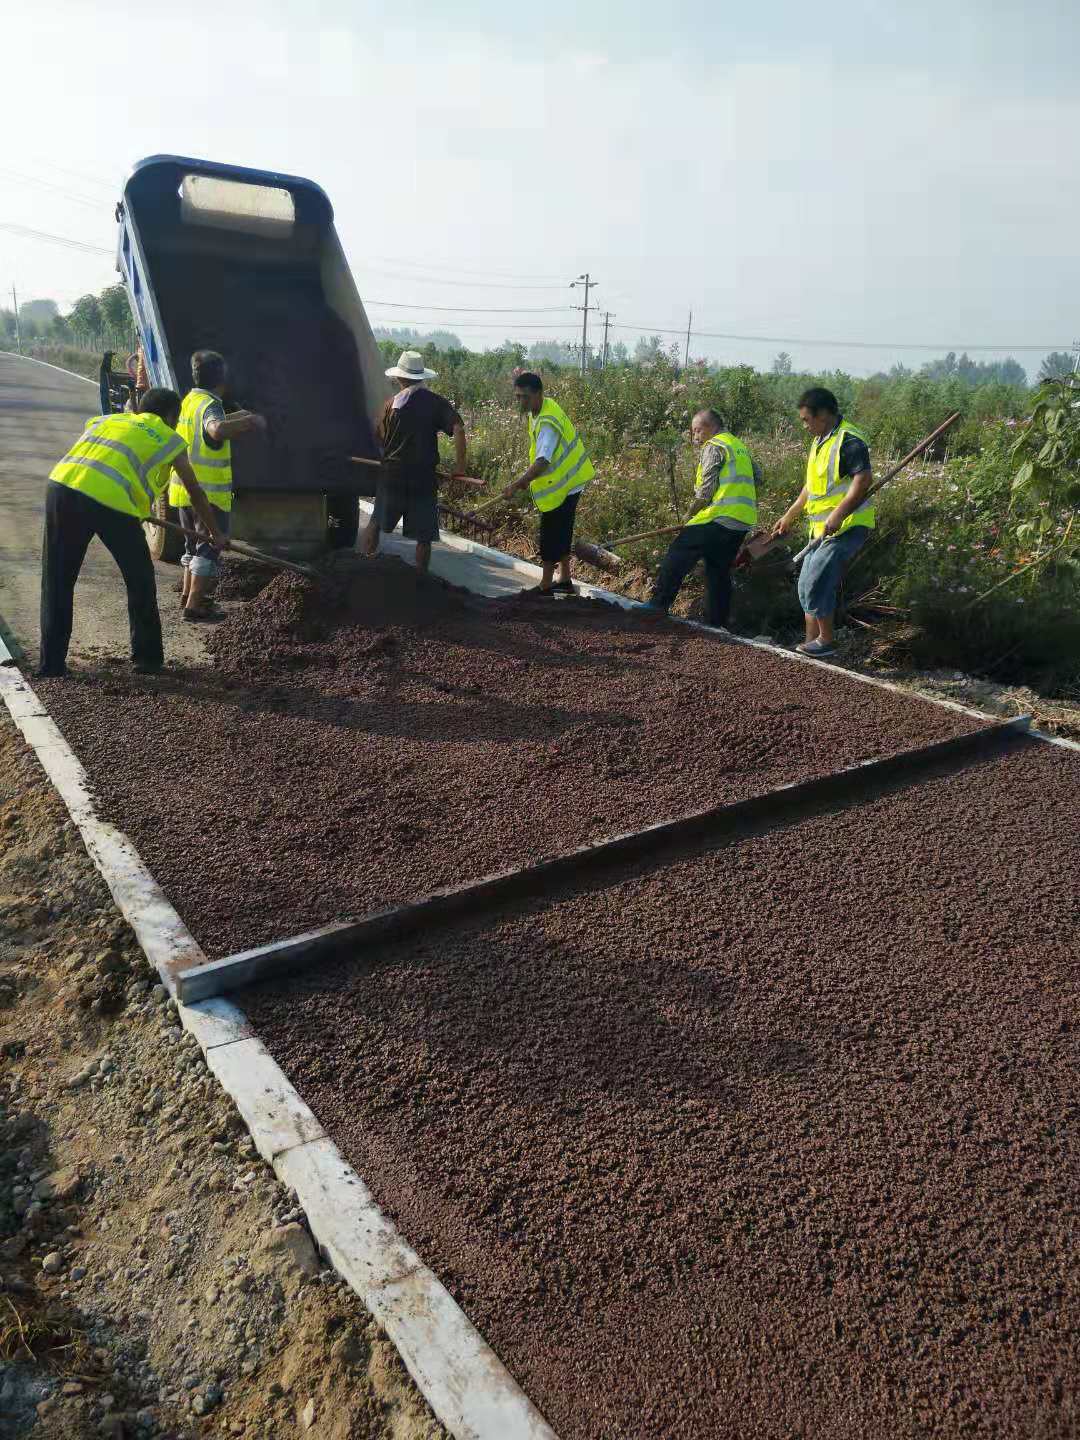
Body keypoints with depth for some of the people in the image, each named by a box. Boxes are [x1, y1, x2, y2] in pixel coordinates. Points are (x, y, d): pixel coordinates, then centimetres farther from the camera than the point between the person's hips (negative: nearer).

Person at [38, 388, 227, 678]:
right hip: (112, 503, -4)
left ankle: (51, 662, 15)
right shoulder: (169, 439, 19)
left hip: (61, 486, 4)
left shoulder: (104, 420, 31)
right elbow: (195, 493, 25)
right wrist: (215, 534, 37)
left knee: (57, 581, 14)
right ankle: (148, 657, 23)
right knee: (140, 581, 15)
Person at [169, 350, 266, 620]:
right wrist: (250, 421, -34)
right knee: (209, 548, -1)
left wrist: (235, 417, 29)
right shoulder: (209, 405, -18)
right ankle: (194, 606, -1)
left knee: (194, 543, 22)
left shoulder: (189, 400, 11)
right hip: (209, 492, -9)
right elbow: (218, 430, -41)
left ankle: (188, 595, 32)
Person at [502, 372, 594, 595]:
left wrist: (517, 484, -40)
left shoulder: (547, 422, -27)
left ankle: (545, 587, 10)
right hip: (567, 483, 10)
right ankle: (564, 580, 30)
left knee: (550, 536, 0)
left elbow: (542, 462, -37)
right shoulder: (544, 408, 3)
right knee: (561, 534, 18)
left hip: (562, 486, -10)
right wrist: (527, 477, 14)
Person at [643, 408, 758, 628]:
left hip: (718, 517, -9)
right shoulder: (740, 446, 23)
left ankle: (658, 604, -5)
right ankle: (718, 622, 13)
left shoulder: (714, 447, -5)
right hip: (742, 522, 9)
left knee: (677, 557, -4)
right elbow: (756, 475, 26)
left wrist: (689, 514, 0)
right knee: (720, 572, 13)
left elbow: (706, 489, -11)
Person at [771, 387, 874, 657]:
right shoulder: (819, 442, 17)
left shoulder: (849, 441, -15)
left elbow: (863, 480, -25)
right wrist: (789, 516, 26)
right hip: (822, 528, 10)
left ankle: (825, 641, -2)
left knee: (817, 582, -15)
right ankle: (810, 642, 19)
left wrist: (838, 514, -33)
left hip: (847, 526, -10)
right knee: (807, 586, 11)